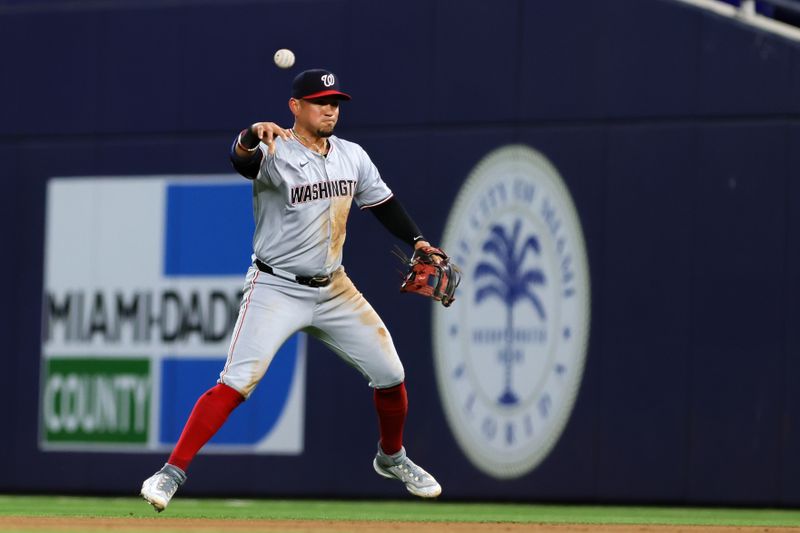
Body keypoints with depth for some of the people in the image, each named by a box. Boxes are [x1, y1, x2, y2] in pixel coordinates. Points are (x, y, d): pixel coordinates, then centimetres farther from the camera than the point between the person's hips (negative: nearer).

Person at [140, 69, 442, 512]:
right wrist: (252, 136, -60)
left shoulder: (352, 157, 4)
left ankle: (391, 458, 34)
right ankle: (172, 472, -16)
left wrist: (416, 240, 7)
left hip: (334, 291, 6)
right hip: (276, 289, -6)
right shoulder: (275, 153, -15)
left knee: (390, 375, 7)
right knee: (236, 383, -19)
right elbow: (241, 159, -38)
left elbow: (382, 201, 19)